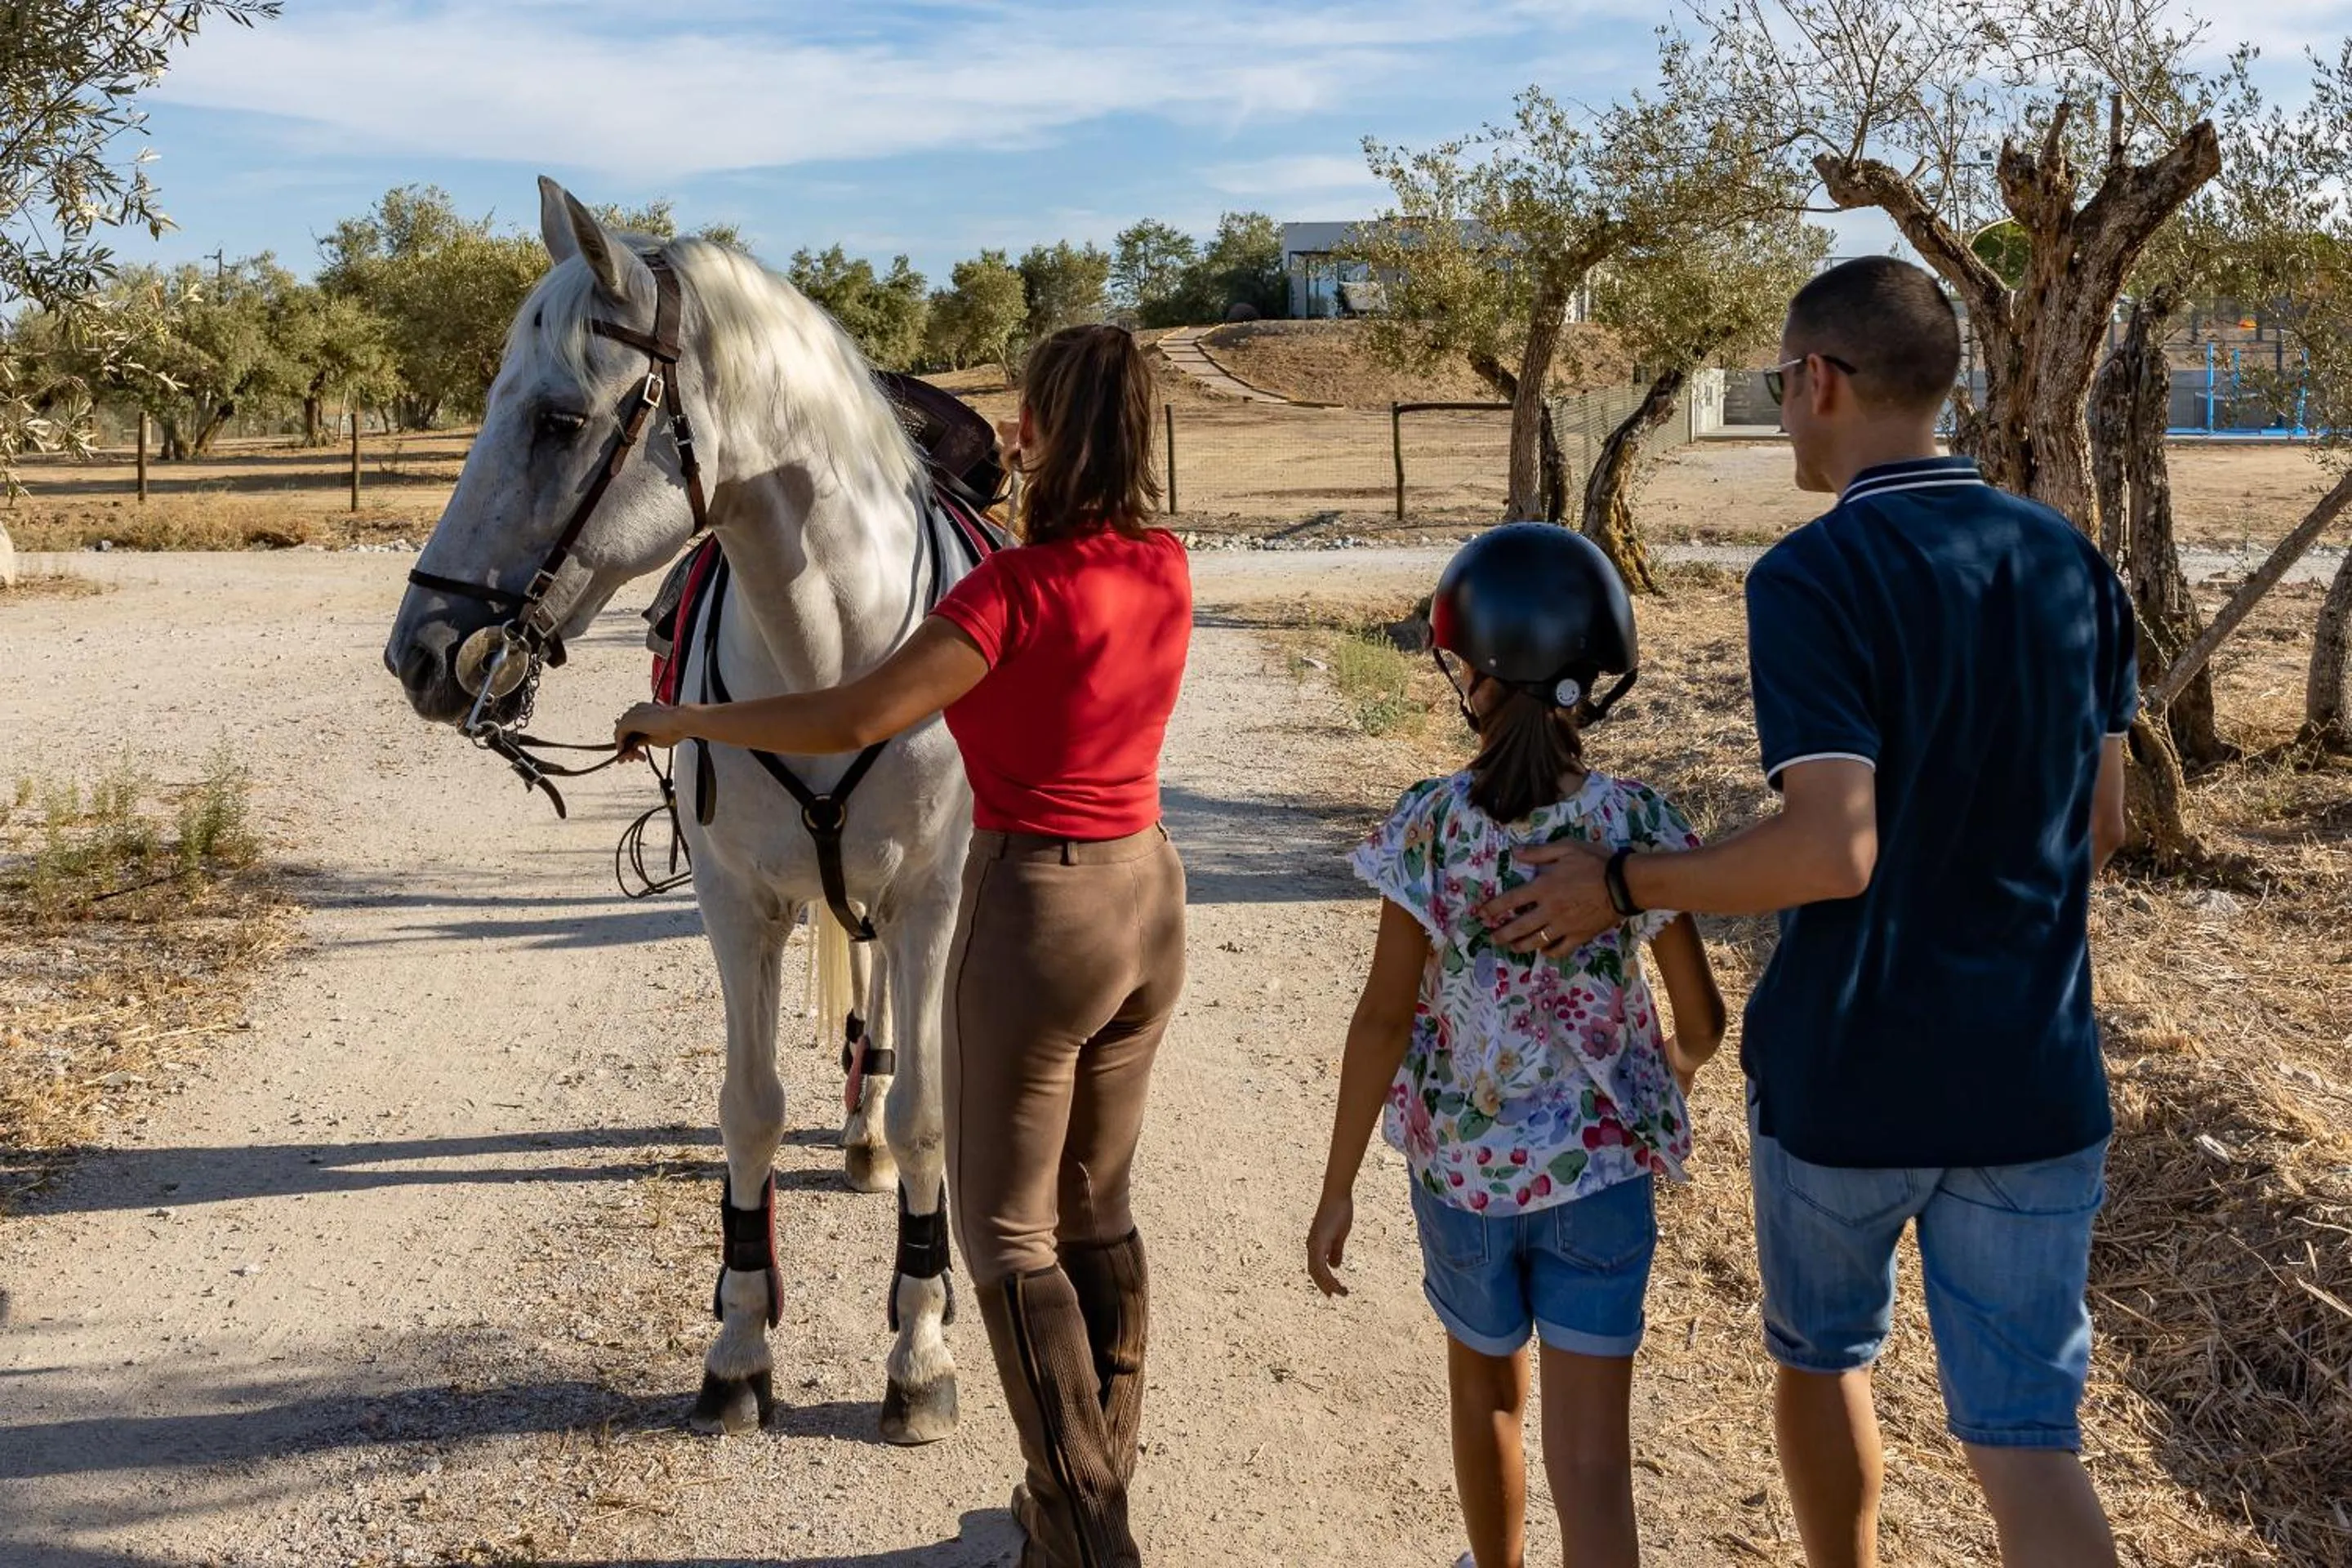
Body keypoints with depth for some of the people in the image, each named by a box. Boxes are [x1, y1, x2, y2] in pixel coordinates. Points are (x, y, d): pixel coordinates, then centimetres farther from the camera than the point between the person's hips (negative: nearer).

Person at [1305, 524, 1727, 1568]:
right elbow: (1701, 1020, -3)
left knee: (1486, 1388, 26)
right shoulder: (1639, 825, -9)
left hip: (1463, 1165, 1)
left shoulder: (1428, 828, -12)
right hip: (1601, 1167, 0)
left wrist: (1337, 1188, -4)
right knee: (1592, 1458, 1)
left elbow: (1384, 1018, -13)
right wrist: (1672, 1068, 21)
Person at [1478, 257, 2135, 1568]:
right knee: (2027, 1439, 6)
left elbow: (1833, 850, -24)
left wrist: (1622, 888, -12)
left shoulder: (1813, 579, -16)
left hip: (1847, 1075, -4)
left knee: (1824, 1358, 22)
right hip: (2035, 1078, 4)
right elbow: (2100, 823, 9)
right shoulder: (2070, 561, 2)